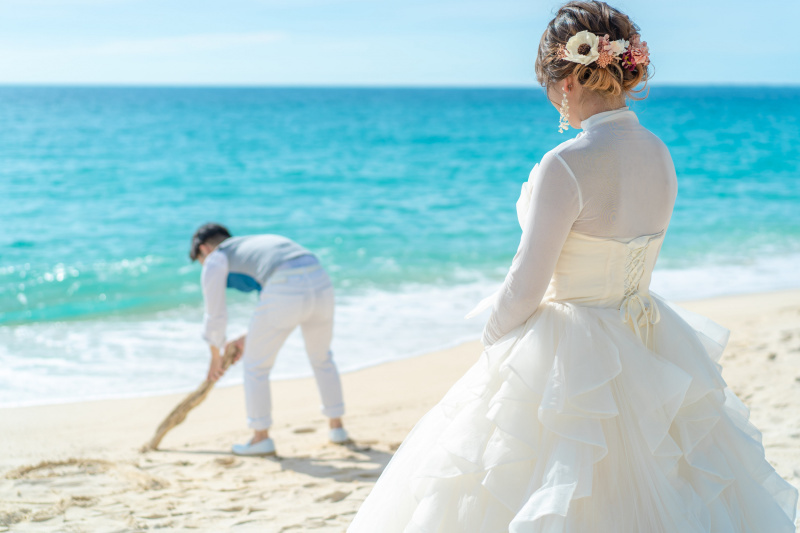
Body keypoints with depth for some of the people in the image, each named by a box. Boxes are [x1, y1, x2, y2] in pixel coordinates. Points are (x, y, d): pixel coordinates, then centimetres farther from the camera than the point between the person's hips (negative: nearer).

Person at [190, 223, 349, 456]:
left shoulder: (216, 259, 17)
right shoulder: (264, 244, 38)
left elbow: (215, 315, 20)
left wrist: (215, 357, 34)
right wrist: (248, 339, 50)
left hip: (286, 294, -7)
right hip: (320, 284, 7)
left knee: (256, 365, 14)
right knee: (321, 356, 31)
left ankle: (261, 438, 24)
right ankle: (337, 428, 37)